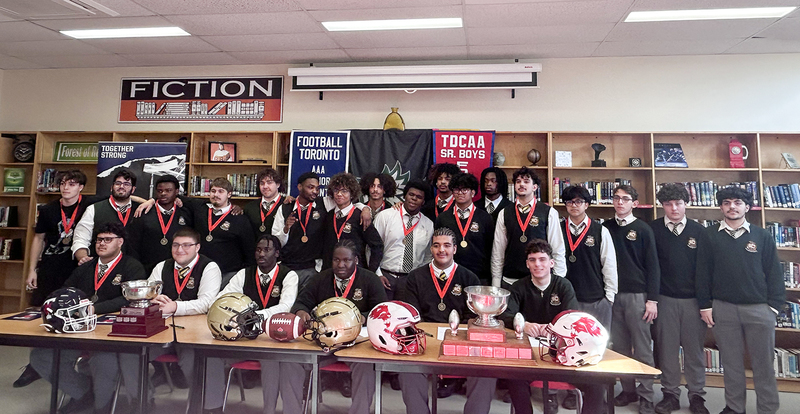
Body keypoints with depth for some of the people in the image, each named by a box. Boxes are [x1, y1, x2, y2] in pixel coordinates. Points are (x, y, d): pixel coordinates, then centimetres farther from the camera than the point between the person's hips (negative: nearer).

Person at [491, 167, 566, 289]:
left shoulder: (549, 213, 0)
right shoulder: (504, 214, 5)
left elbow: (558, 250, 1)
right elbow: (498, 249, 6)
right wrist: (496, 283, 4)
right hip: (509, 280, 2)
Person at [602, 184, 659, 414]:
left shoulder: (643, 230, 1)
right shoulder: (606, 228, 8)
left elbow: (653, 266, 0)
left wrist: (652, 299, -6)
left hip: (637, 295, -3)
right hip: (612, 294, 3)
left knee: (642, 348, 1)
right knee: (619, 346, 8)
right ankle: (628, 390, 20)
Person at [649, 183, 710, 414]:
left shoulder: (698, 231, 3)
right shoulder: (653, 230, -2)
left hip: (693, 299, 1)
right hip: (665, 299, -1)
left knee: (694, 349, 8)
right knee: (667, 348, 7)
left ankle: (696, 395, 23)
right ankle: (670, 393, 20)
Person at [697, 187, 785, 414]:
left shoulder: (762, 236, 4)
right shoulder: (710, 236, 2)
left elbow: (774, 273, 5)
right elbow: (702, 273, 3)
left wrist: (774, 305, -2)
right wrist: (705, 305, -1)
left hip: (759, 308, 0)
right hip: (723, 308, 0)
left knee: (763, 363, 7)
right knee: (731, 362, 10)